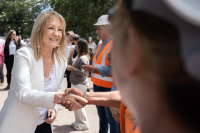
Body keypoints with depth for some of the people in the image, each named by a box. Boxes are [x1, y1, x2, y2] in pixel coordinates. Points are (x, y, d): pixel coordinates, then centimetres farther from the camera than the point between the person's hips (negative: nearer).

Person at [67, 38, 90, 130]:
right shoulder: (78, 56, 10)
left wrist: (73, 69, -22)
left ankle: (84, 124, 7)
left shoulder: (83, 58, -20)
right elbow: (71, 64, 21)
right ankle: (78, 121, 31)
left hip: (80, 84, -10)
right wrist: (71, 56, 8)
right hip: (76, 83, 10)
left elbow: (83, 72, -25)